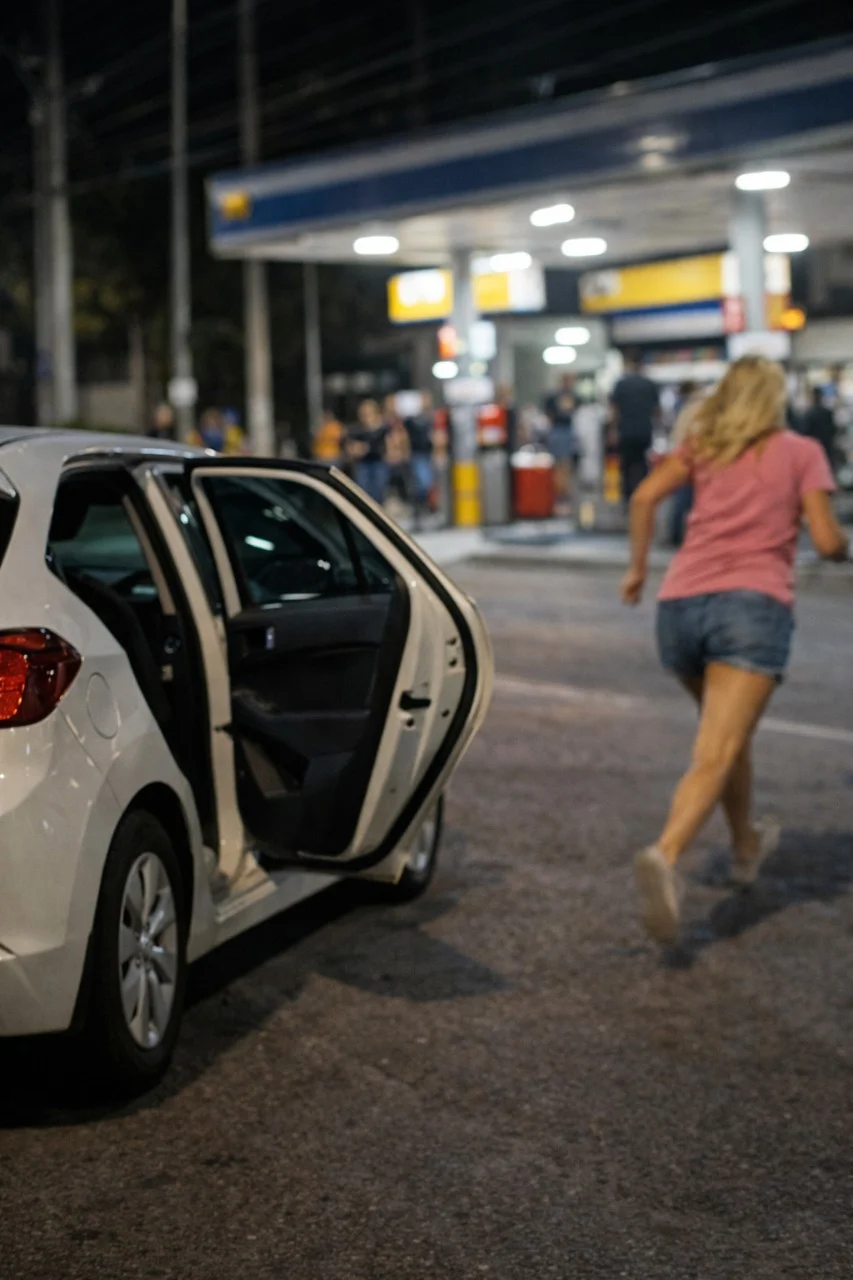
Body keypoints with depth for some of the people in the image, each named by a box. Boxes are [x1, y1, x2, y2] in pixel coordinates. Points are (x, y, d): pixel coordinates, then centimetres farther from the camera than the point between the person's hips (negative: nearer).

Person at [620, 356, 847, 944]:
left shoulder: (702, 446, 17)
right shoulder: (802, 452, 11)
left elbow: (645, 497, 1)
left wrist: (639, 566, 11)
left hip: (681, 603, 4)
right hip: (754, 603, -4)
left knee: (729, 733, 27)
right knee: (716, 756, -15)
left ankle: (747, 844, 44)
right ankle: (664, 856, -39)